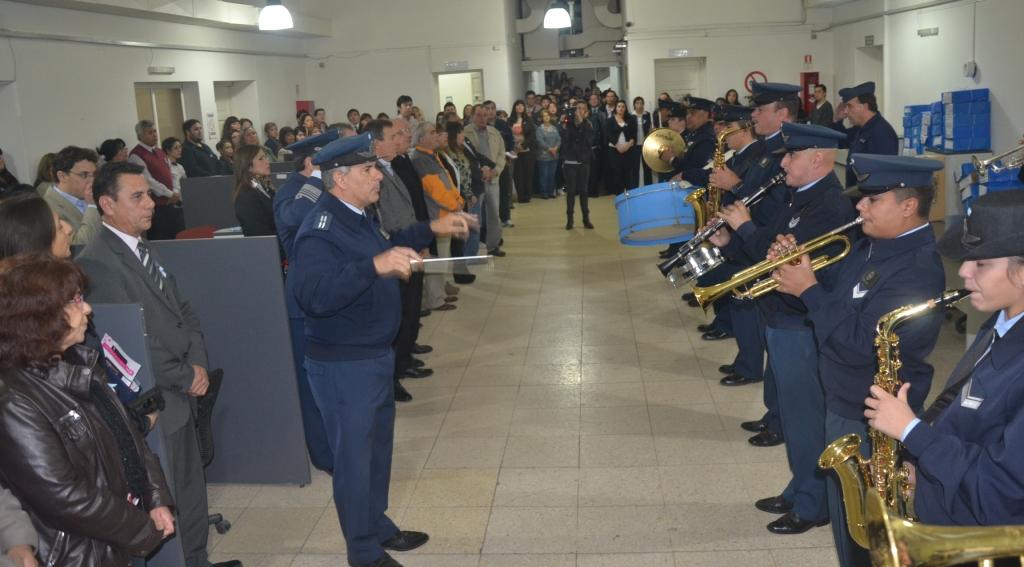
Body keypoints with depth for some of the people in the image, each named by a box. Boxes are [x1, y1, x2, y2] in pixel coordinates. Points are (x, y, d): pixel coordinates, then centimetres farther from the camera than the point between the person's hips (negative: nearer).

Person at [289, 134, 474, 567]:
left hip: (376, 355, 10)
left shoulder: (361, 215, 5)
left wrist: (430, 229, 15)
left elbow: (386, 247, 25)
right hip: (343, 366, -10)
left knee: (378, 447, 23)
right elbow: (314, 295, -38)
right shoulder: (320, 231, -24)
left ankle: (379, 527, 41)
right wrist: (375, 266, -46)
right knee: (355, 456, 6)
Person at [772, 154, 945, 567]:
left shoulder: (917, 271, -26)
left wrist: (809, 290, -23)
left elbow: (860, 347, -31)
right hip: (842, 403, 9)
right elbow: (839, 306, 12)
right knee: (847, 521, 24)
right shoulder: (872, 246, 5)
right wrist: (798, 265, -5)